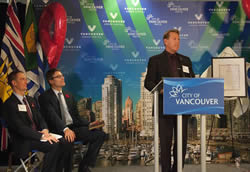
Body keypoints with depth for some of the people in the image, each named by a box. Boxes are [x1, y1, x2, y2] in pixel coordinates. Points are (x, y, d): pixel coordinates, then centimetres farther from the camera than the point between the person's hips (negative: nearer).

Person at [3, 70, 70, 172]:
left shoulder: (31, 100, 18)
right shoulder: (9, 104, -8)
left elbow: (40, 119, 14)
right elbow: (20, 127, -17)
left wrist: (45, 130, -9)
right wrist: (41, 136, -25)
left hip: (37, 134, 7)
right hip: (23, 141, -7)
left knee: (62, 143, -17)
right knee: (54, 145, -27)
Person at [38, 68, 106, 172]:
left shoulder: (68, 95, 21)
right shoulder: (45, 97, -1)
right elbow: (53, 117, -16)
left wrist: (89, 124, 2)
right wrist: (65, 129, -33)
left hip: (74, 128, 6)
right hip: (59, 131, -6)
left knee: (100, 134, -13)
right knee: (67, 139, -40)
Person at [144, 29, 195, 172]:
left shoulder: (186, 61, 18)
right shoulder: (155, 60, 5)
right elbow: (148, 82, -1)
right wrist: (161, 90, -19)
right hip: (165, 107, -4)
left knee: (182, 141, 6)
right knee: (166, 142, -1)